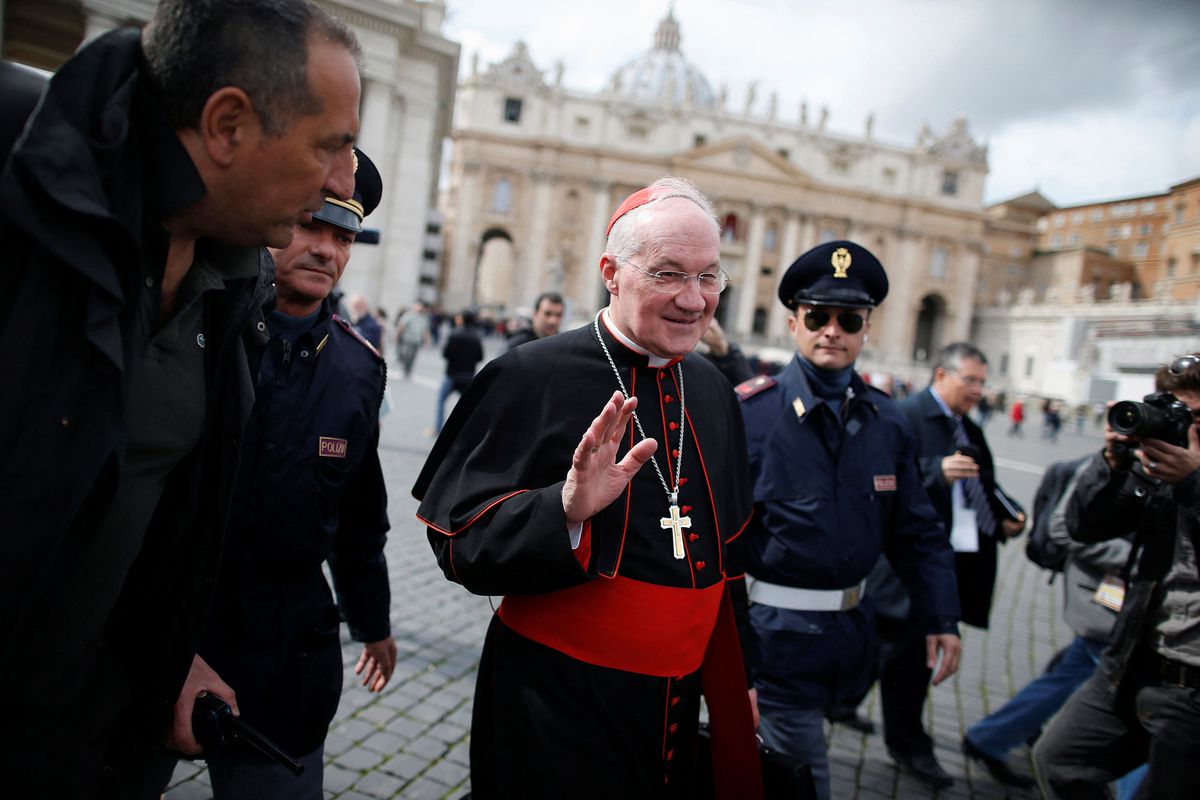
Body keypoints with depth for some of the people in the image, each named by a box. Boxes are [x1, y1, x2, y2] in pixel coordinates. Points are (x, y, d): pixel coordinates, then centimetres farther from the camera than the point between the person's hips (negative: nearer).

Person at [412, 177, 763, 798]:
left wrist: (734, 682, 17)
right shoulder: (530, 376, -15)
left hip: (678, 706, 6)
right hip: (555, 709, -5)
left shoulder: (712, 389, 3)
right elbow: (461, 543, -15)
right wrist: (566, 509, -33)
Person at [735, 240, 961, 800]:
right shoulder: (749, 412, -13)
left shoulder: (886, 421, 2)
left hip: (848, 627, 5)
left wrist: (941, 618, 6)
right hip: (777, 630, -5)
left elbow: (916, 530, 9)